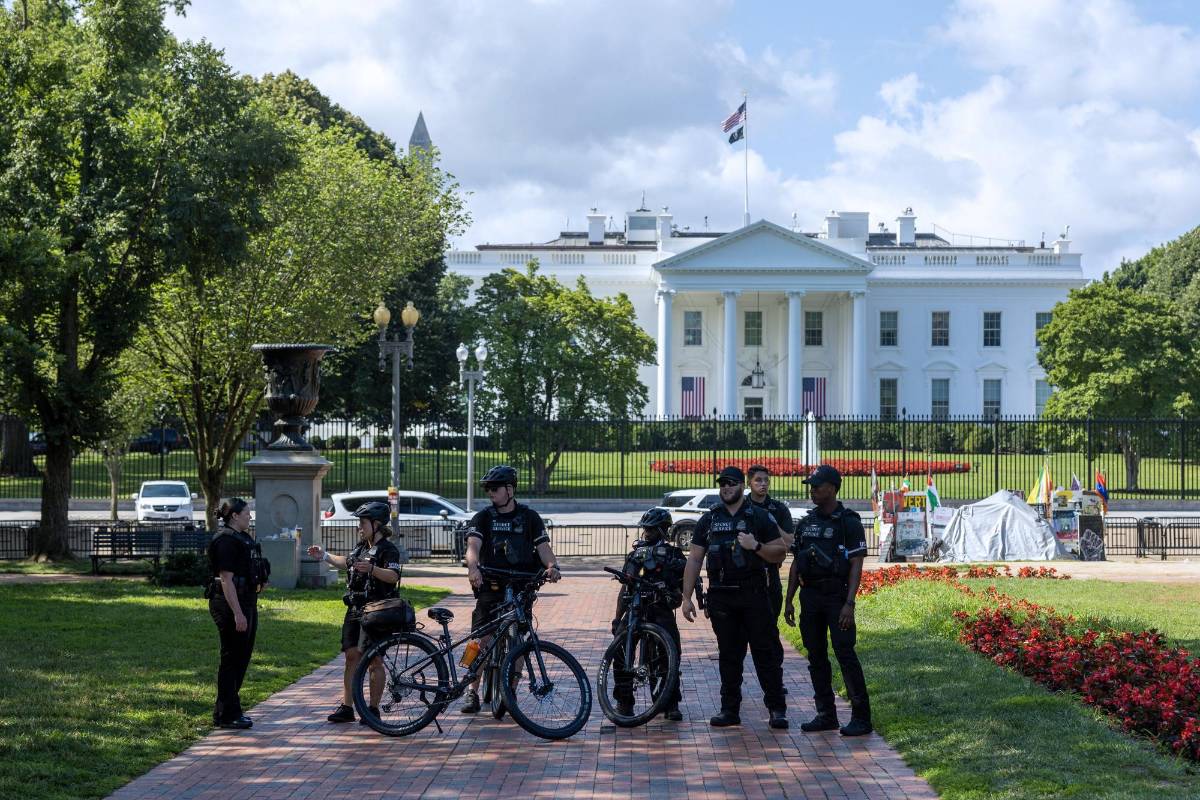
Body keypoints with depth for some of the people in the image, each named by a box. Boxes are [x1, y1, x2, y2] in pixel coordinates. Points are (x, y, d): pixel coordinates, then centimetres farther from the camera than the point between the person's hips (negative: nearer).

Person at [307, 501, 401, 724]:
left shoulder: (388, 550, -11)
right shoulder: (361, 548, 16)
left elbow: (393, 576, -27)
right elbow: (347, 563, 35)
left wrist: (372, 569, -42)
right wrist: (324, 556, 31)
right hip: (355, 611, 8)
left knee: (373, 660, -2)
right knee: (351, 656, 5)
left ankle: (374, 709, 5)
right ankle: (346, 707, 7)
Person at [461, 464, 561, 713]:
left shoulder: (529, 517, 6)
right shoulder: (483, 518, 4)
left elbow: (543, 547, -3)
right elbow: (473, 546, -13)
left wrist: (552, 566, -24)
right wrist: (473, 567, -34)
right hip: (491, 587, -1)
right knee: (483, 639, -8)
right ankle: (472, 693, -4)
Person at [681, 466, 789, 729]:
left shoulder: (760, 517, 3)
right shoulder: (709, 520, 10)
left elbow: (779, 553, 1)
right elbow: (694, 559, 10)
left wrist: (756, 546, -17)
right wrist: (686, 598, 5)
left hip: (754, 596, -3)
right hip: (721, 596, 3)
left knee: (766, 652, -3)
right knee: (729, 655, 7)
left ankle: (777, 708, 1)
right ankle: (730, 710, 12)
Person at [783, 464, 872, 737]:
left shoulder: (849, 522, -6)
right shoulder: (806, 523, 13)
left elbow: (856, 565, -10)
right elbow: (796, 563, 16)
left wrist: (849, 604, -18)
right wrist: (789, 600, 11)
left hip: (837, 596, -6)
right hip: (809, 596, 6)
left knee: (845, 653, -10)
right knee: (816, 656, 8)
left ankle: (861, 717, -6)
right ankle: (826, 714, 15)